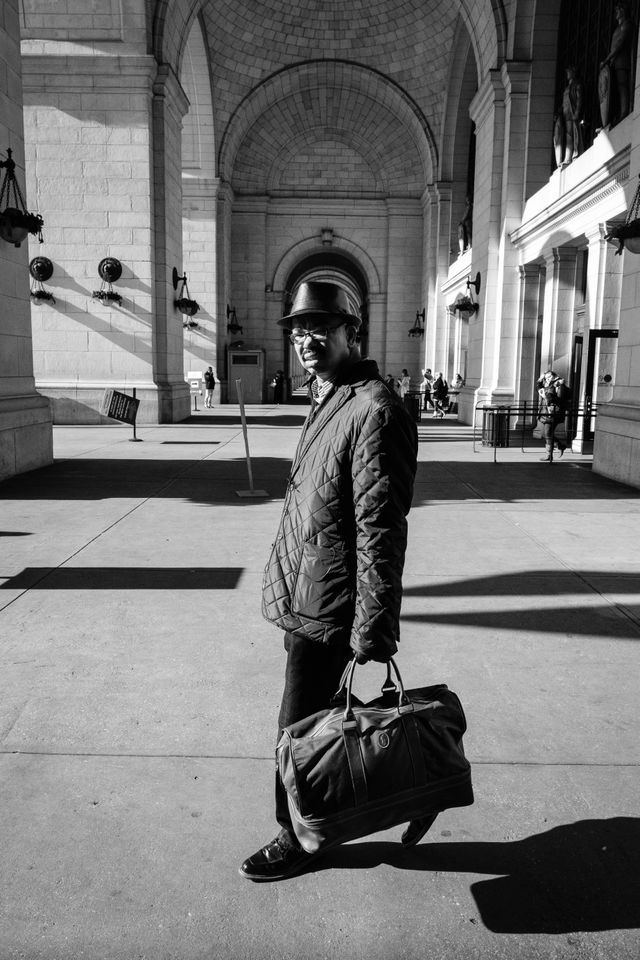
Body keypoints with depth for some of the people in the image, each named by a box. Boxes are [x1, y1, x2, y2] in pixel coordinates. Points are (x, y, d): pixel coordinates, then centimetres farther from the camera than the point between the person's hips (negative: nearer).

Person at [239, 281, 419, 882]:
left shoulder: (375, 411, -20)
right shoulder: (326, 402, 13)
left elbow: (381, 531, -23)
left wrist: (373, 631, -22)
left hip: (325, 607, -10)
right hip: (302, 595, 10)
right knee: (317, 721, 23)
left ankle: (299, 839, 31)